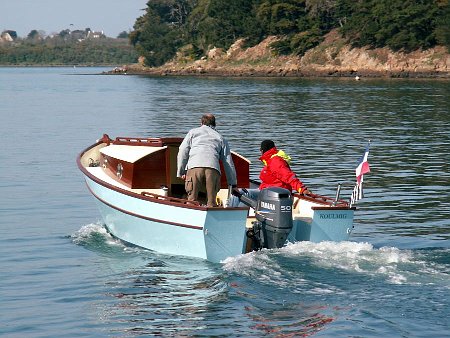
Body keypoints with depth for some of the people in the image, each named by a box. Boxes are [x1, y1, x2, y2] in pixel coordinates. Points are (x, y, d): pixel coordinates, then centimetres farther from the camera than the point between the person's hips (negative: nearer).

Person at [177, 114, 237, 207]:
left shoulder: (193, 132, 29)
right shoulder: (220, 138, 30)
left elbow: (182, 152, 18)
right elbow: (228, 163, 26)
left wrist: (180, 172, 20)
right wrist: (233, 184, 27)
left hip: (194, 166, -1)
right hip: (213, 169, 1)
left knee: (192, 199, -1)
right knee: (211, 202, 4)